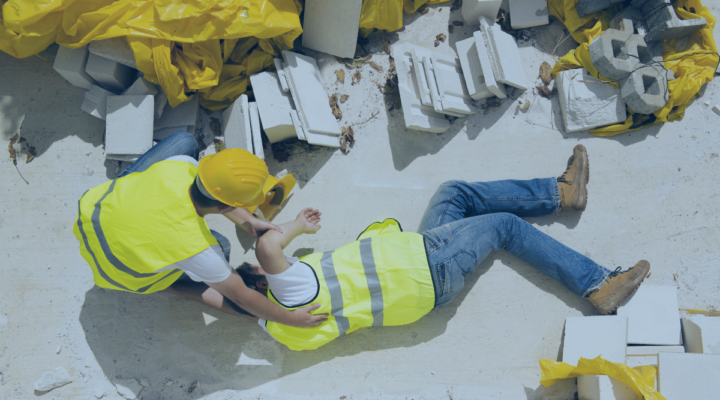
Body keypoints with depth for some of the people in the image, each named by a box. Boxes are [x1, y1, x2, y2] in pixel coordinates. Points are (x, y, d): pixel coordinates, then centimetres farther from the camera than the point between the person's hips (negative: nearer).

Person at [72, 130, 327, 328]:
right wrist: (290, 319, -14)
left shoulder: (181, 165, -30)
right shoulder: (196, 249, -38)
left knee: (185, 141, 2)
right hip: (117, 271, -4)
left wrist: (246, 221, -5)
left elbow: (211, 191, -4)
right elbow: (243, 299, -24)